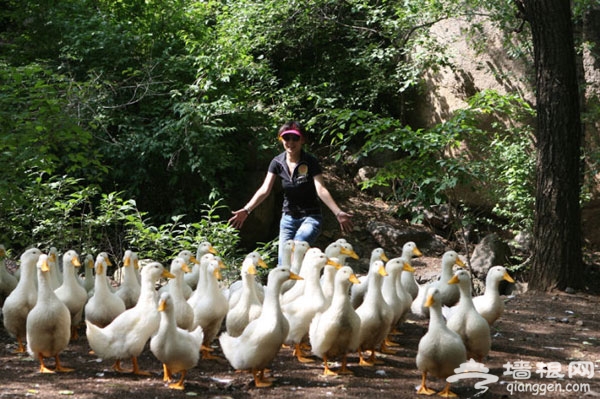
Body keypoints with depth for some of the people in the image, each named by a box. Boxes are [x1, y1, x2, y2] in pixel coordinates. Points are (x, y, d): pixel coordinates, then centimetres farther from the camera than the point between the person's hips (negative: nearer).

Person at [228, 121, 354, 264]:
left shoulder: (311, 162, -12)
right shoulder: (277, 163, -2)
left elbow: (321, 190, -21)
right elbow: (264, 190, -9)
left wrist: (338, 213, -36)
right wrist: (246, 210, -24)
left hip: (310, 217, -4)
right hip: (288, 217, 4)